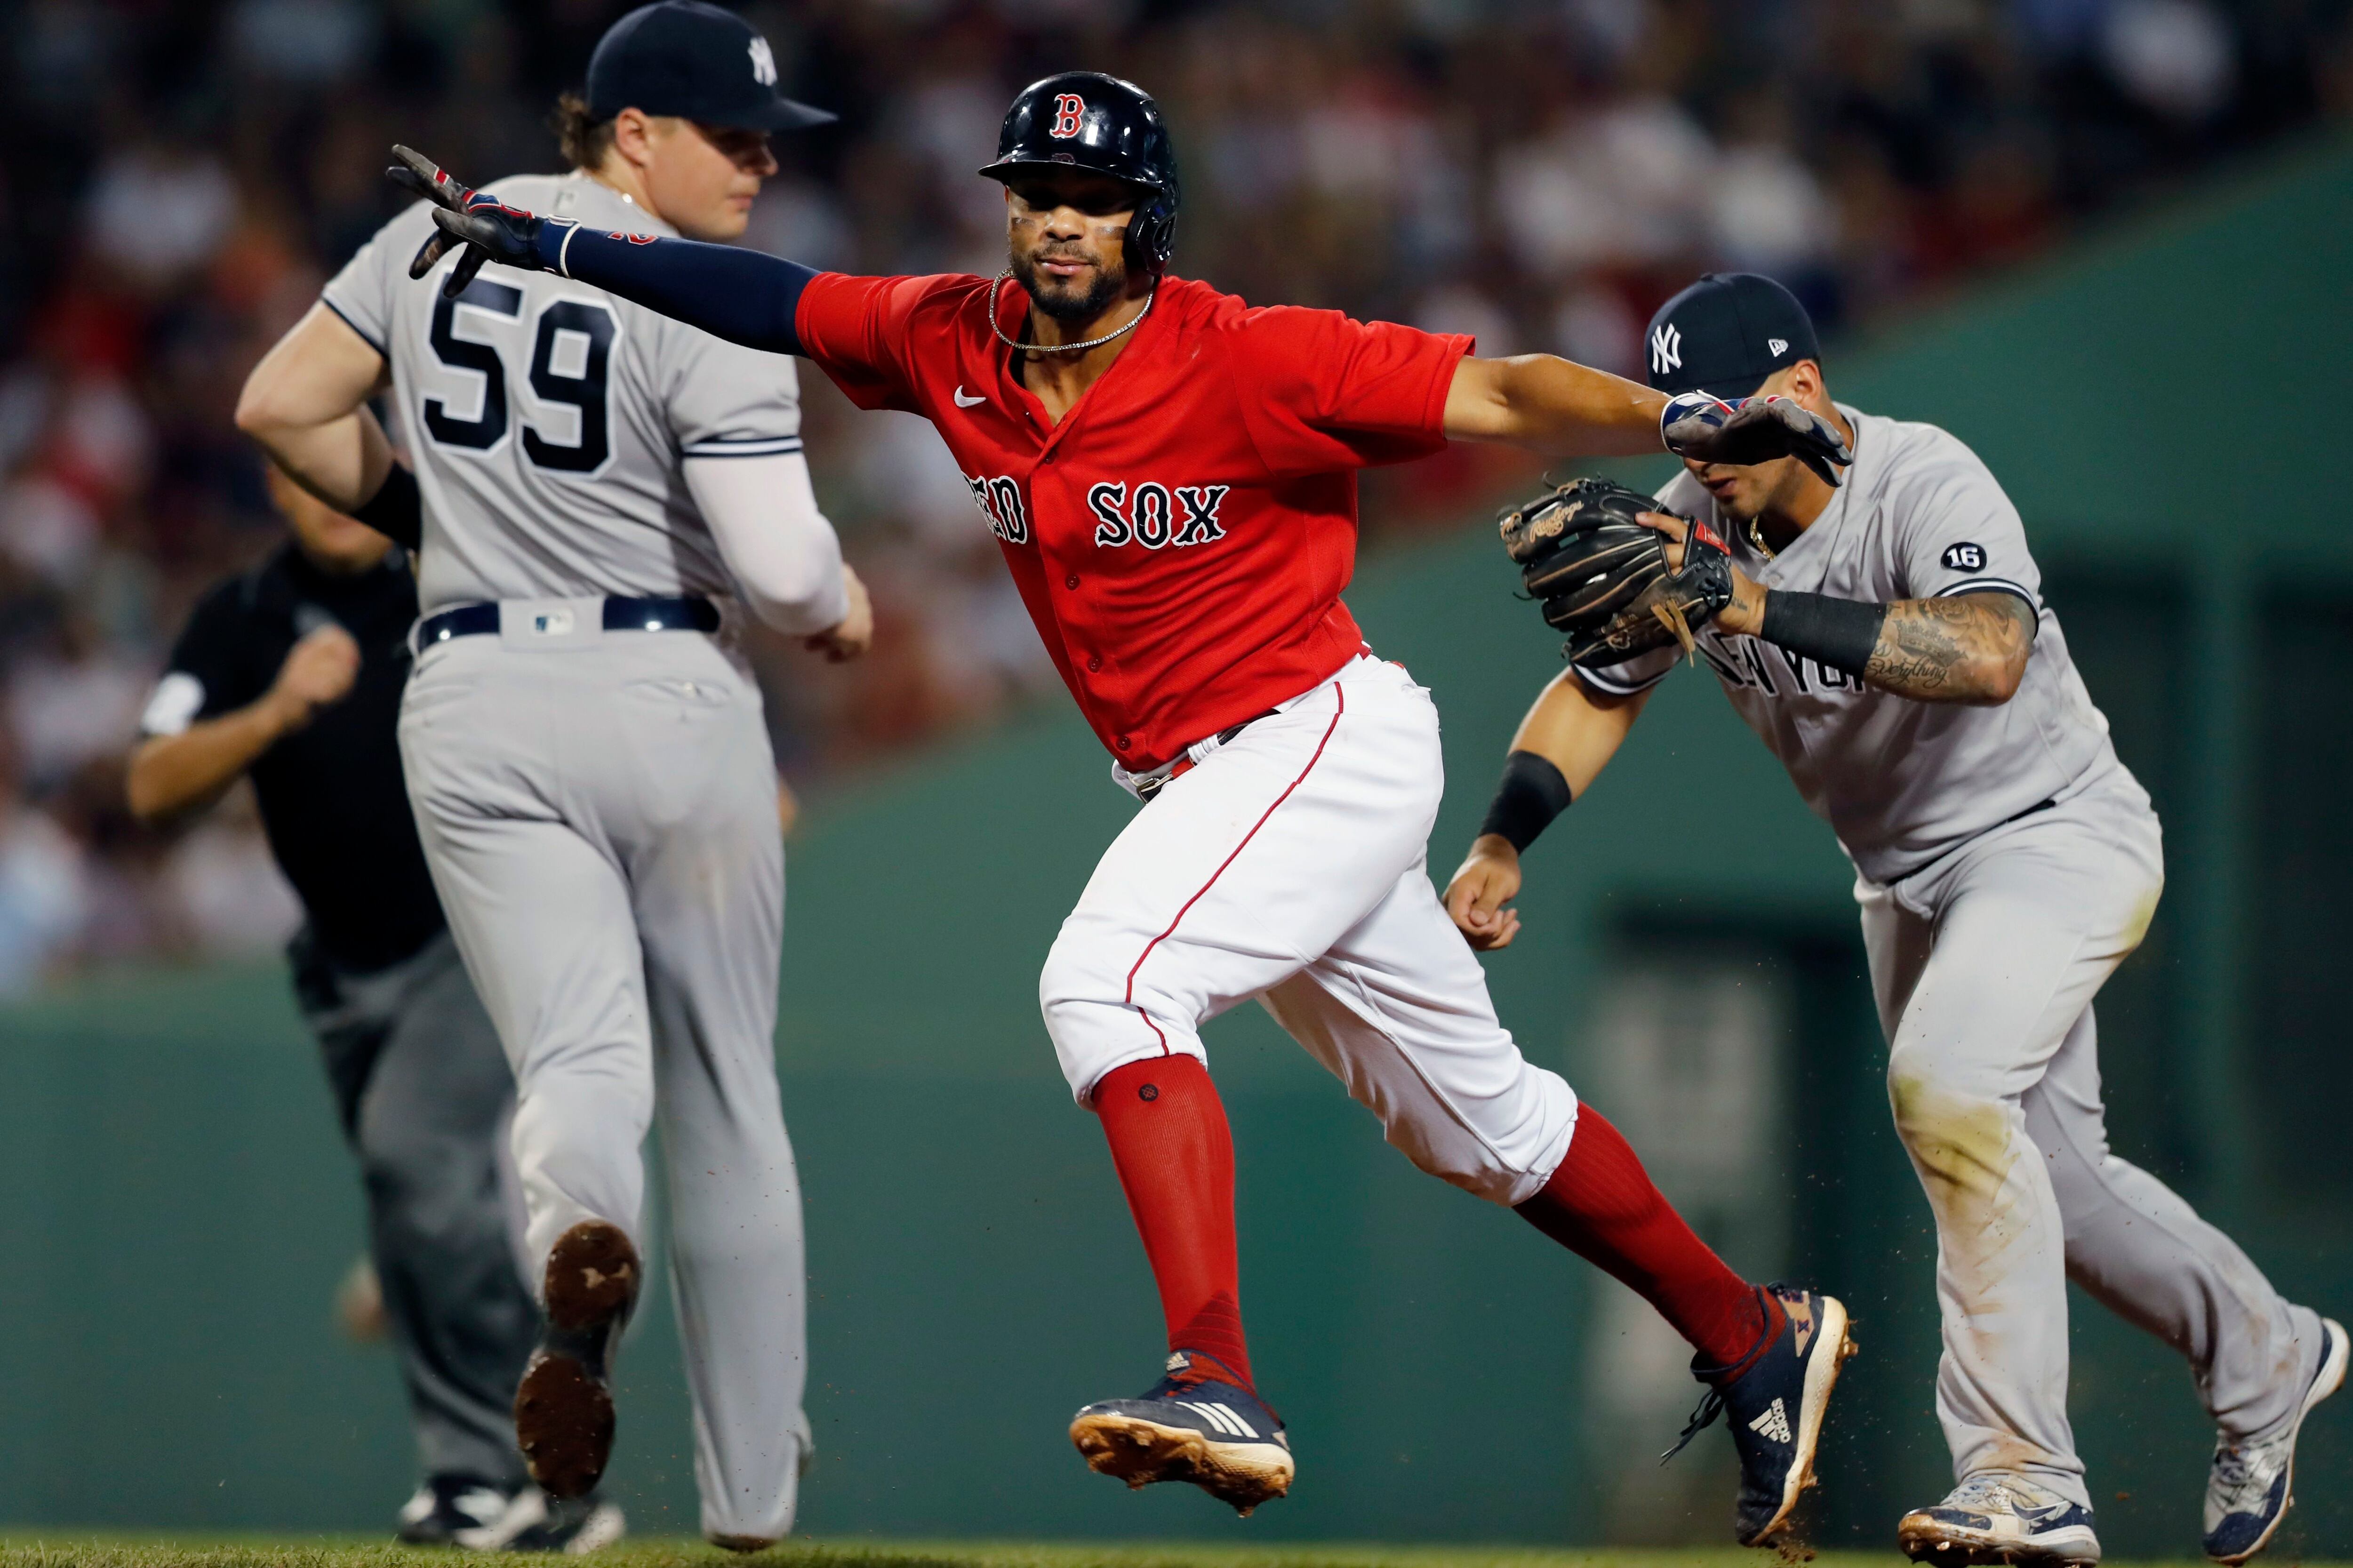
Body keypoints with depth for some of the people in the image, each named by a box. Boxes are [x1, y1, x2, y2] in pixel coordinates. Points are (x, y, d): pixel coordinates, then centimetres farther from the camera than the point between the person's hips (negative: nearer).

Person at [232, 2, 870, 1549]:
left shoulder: (439, 235, 4)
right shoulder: (711, 310, -13)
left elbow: (281, 404, 9)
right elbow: (779, 565, -20)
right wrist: (844, 606, 4)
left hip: (477, 713, 3)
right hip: (671, 704, -3)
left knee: (582, 1053, -5)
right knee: (725, 1088, 13)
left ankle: (582, 1256, -43)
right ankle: (754, 1488, 19)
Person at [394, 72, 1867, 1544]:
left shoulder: (1255, 364, -20)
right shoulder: (956, 345, -1)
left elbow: (1505, 394, -24)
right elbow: (774, 300, 9)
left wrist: (1686, 422, -39)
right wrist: (545, 240, 7)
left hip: (1329, 742, -8)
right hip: (1198, 783, 8)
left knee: (1108, 978, -28)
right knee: (1479, 1118, 17)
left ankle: (1218, 1390, -36)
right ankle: (1757, 1340, 33)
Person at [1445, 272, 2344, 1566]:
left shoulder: (1925, 482, -27)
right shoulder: (1693, 524, -8)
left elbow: (1988, 656, -45)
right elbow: (1596, 693, 2)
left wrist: (1760, 609, -51)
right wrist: (1503, 842, -14)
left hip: (2057, 838, -8)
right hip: (1904, 874, 8)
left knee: (1946, 1083, -29)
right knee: (2038, 1169, 15)